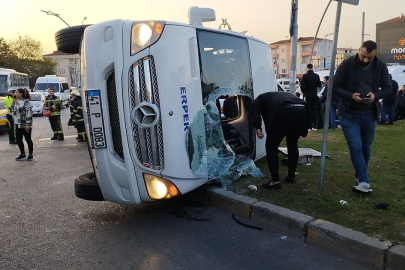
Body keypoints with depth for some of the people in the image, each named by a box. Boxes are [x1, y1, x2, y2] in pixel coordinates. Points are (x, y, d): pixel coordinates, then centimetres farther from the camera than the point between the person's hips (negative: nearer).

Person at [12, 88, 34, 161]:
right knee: (18, 139, 11)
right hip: (18, 124, 9)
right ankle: (22, 155, 22)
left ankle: (30, 155, 12)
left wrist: (27, 124, -20)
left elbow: (29, 113, -18)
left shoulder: (26, 102, -13)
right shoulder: (16, 102, 12)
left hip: (25, 125, -8)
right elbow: (13, 110, 22)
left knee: (28, 139, 1)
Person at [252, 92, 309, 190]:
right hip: (302, 111, 6)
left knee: (271, 146, 12)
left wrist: (258, 128, -7)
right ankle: (291, 177, 37)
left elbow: (255, 109, 5)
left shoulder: (261, 98, 29)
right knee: (292, 145, 27)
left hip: (284, 112, -6)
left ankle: (275, 181, 12)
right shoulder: (282, 95, 44)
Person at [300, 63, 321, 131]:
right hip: (314, 95, 3)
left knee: (309, 110, -1)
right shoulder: (316, 76, 2)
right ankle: (314, 126, 9)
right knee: (315, 110, 8)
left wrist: (304, 92, 4)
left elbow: (302, 85, -13)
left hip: (308, 95, -3)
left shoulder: (305, 76, -9)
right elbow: (319, 85, 4)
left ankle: (309, 126, -3)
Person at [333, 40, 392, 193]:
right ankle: (364, 181, -7)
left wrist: (376, 95, -18)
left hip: (369, 114, 3)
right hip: (349, 114, -3)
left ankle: (359, 176, 32)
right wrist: (350, 96, -25)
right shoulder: (347, 64, -10)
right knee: (355, 147, -10)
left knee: (366, 148, 13)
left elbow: (388, 88, 5)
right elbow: (335, 87, -8)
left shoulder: (381, 66, -1)